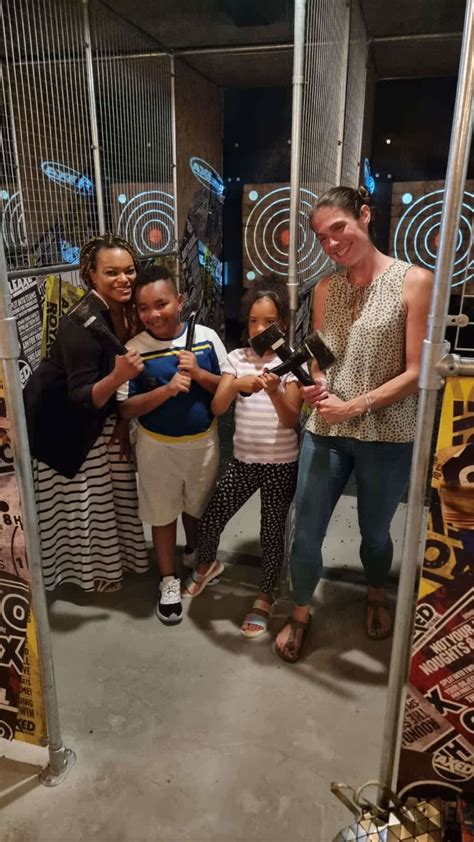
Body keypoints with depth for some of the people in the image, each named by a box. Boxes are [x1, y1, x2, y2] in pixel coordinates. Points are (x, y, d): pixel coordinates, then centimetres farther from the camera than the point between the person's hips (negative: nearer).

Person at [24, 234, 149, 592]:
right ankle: (92, 568, 29)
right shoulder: (81, 325, -32)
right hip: (61, 421, -7)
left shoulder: (130, 312, -9)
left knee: (113, 488, 20)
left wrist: (125, 421, -3)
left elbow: (133, 381, 2)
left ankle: (115, 555, 41)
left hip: (101, 416, 8)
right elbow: (81, 400, -32)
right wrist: (117, 377, -48)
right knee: (85, 498, 7)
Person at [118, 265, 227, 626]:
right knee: (163, 515, 13)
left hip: (204, 442, 2)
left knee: (198, 508, 21)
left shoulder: (207, 337, -10)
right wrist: (166, 390, -28)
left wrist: (198, 374, -23)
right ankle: (169, 581, 34)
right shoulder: (134, 349, -14)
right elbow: (126, 408, -14)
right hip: (158, 447, -1)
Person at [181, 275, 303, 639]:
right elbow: (217, 408, -12)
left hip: (282, 465, -2)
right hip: (243, 461, 3)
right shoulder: (236, 358, -1)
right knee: (209, 522, 6)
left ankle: (265, 598, 32)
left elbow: (291, 421, -16)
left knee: (272, 533, 9)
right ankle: (206, 565, 40)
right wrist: (237, 385, -31)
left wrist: (275, 392, -35)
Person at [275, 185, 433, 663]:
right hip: (325, 431, 3)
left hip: (387, 436, -3)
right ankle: (300, 614, 35)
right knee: (306, 533, 8)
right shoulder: (325, 289, 5)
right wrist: (316, 386, -12)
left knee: (375, 531, 19)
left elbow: (416, 373, -12)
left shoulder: (414, 281, -9)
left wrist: (354, 406, -19)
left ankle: (376, 597, 50)